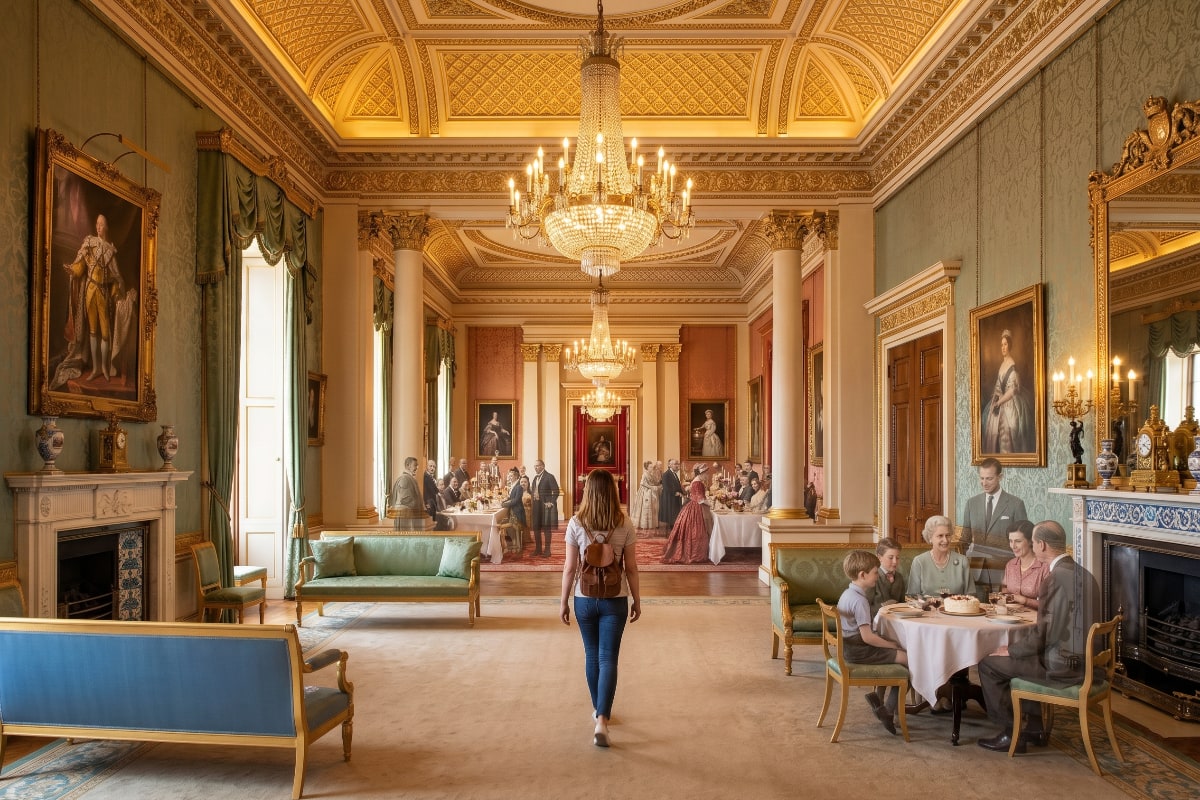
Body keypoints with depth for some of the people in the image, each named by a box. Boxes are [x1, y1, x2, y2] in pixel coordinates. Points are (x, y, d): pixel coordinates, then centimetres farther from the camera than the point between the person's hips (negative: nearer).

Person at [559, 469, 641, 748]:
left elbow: (569, 568, -6)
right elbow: (631, 568, -3)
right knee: (608, 658, 3)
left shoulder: (576, 523, -8)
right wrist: (637, 600, 8)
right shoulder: (624, 524, -7)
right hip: (615, 599, -1)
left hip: (585, 598, 1)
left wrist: (563, 601, 4)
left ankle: (599, 710, 34)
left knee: (592, 655, 18)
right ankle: (602, 721, -8)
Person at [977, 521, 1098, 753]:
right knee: (1021, 654, 30)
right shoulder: (1083, 574, 7)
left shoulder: (1055, 579, -22)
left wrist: (1010, 650, -4)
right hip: (1082, 661, 9)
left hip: (1060, 666, -9)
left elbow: (1042, 634, -21)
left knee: (988, 664, 1)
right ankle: (1035, 727, 31)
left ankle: (1011, 734, 11)